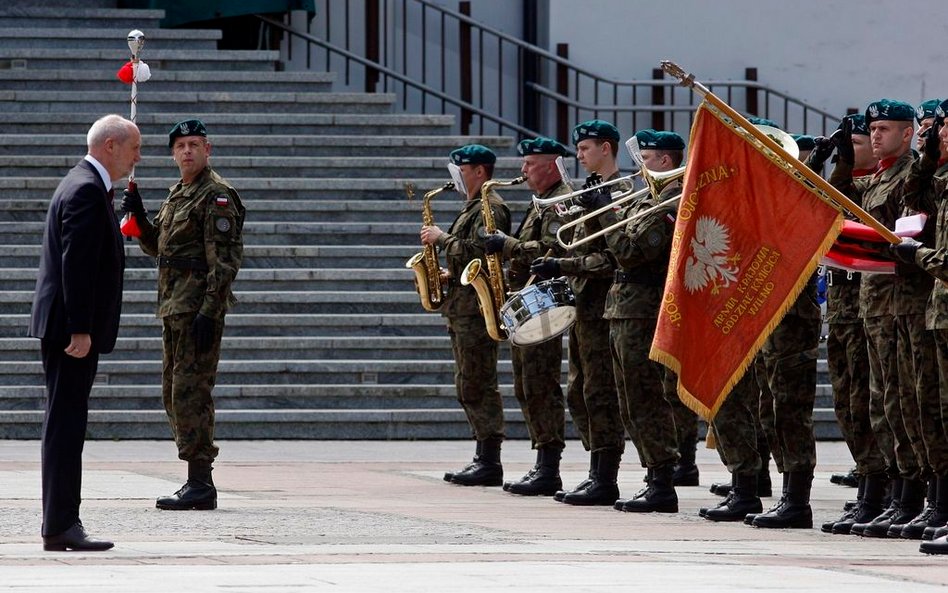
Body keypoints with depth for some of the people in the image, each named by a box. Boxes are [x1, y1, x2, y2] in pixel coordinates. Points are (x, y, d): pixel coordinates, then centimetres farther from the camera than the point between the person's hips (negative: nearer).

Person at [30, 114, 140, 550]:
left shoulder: (83, 185, 18)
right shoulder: (87, 191, -15)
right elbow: (76, 264, -21)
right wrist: (80, 330, -24)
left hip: (65, 328, 11)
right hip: (73, 326, -11)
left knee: (65, 424, 11)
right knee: (66, 423, -9)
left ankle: (61, 523, 14)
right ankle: (60, 528, -9)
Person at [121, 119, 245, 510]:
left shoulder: (216, 196, -11)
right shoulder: (178, 194, 18)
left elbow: (225, 260, -17)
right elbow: (156, 246, 27)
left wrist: (208, 313, -23)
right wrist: (138, 216, 9)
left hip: (199, 307, -10)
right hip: (174, 307, 10)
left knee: (190, 391, -12)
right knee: (174, 393, 12)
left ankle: (200, 485, -12)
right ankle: (197, 479, 17)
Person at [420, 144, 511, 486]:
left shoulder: (490, 208, -12)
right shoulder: (473, 207, 21)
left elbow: (477, 252, -23)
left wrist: (442, 238, -13)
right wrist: (450, 275, 13)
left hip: (476, 307, -11)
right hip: (463, 307, 11)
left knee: (477, 386, -11)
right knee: (468, 387, 11)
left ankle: (490, 463, -11)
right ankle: (483, 458, 13)